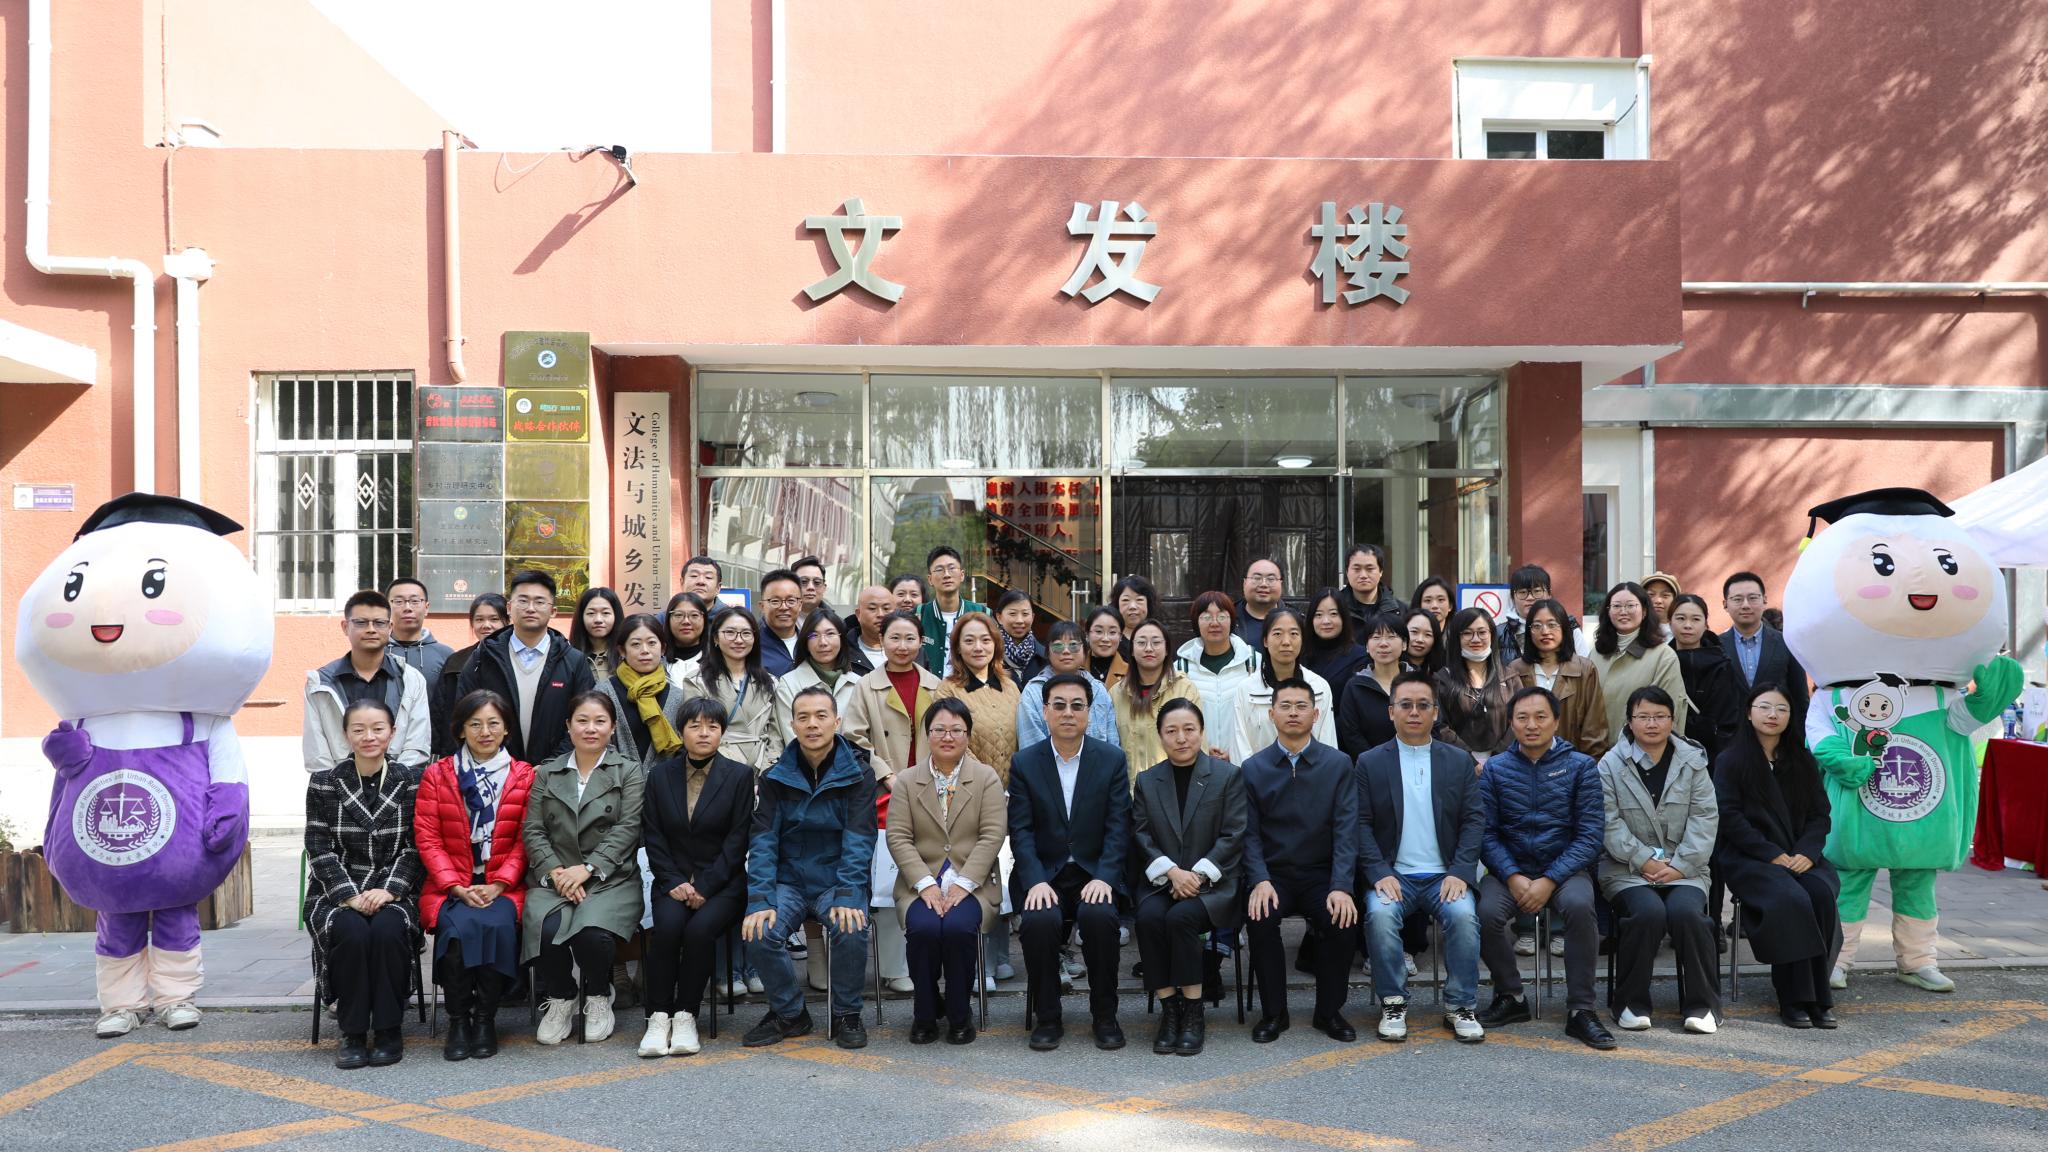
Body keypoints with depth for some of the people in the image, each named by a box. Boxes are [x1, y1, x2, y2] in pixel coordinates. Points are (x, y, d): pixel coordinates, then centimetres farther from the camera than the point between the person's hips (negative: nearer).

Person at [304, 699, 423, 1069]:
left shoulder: (409, 782, 3)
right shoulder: (324, 782, 2)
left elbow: (413, 847, 1)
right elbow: (320, 849, -2)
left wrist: (388, 890, -15)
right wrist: (351, 896, -15)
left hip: (392, 890, 0)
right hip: (336, 890, 0)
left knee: (388, 929, -32)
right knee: (351, 932, -32)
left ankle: (388, 1029, -15)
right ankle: (353, 1033, -15)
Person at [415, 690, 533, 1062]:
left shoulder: (524, 776, 9)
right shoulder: (437, 774, 10)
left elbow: (524, 842, 4)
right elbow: (427, 838, 2)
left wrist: (498, 885, -11)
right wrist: (457, 887, -10)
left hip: (503, 885, 0)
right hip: (451, 885, 0)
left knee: (497, 924, -32)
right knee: (459, 927, -31)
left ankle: (485, 1017, -14)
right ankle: (457, 1019, -14)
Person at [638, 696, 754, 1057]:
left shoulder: (739, 775, 2)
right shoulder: (660, 775, 9)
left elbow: (737, 841, -3)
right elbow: (654, 838, 5)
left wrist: (703, 887, -13)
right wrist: (674, 883, -9)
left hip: (721, 883, -1)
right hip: (673, 881, 2)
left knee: (701, 928, -30)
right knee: (667, 925, -29)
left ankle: (686, 1016, -16)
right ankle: (659, 1017, -19)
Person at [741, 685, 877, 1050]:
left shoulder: (857, 773, -3)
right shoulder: (776, 776, 2)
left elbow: (858, 841, -12)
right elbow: (763, 841, -5)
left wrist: (847, 896, -26)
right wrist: (759, 900, -19)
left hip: (838, 880, -2)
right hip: (789, 880, 2)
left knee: (851, 930, -31)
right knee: (759, 934, -25)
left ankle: (847, 1015, -4)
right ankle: (789, 1014, 1)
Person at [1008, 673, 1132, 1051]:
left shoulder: (1112, 759, 4)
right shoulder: (1024, 762, 4)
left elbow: (1118, 826, -2)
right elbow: (1021, 831, -2)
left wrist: (1103, 878, -16)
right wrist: (1036, 882, -17)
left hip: (1094, 873, 0)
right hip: (1043, 874, 0)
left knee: (1099, 916, -31)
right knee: (1040, 921, -30)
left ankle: (1105, 1016, -10)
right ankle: (1048, 1017, -9)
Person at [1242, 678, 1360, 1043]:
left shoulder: (1339, 764, 2)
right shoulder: (1253, 768, 4)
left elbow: (1345, 831, -6)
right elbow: (1250, 833, 0)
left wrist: (1341, 887, -18)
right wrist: (1259, 881, -17)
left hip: (1321, 875, 0)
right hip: (1272, 874, 0)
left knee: (1342, 921, -26)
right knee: (1260, 921, -28)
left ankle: (1329, 1011, -2)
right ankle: (1273, 1012, -6)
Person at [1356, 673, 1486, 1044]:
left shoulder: (1459, 761, 11)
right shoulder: (1369, 763, 7)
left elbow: (1474, 819, 5)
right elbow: (1362, 824, 1)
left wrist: (1460, 873, -9)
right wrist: (1380, 874, -14)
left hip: (1445, 875, 1)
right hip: (1392, 874, -1)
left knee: (1464, 915, -29)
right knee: (1380, 914, -31)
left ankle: (1460, 1007, -13)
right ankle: (1392, 1004, -14)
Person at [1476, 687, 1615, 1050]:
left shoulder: (1581, 766, 2)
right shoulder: (1494, 769, 6)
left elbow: (1590, 835, -5)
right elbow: (1486, 833, 0)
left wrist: (1549, 881, -15)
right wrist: (1513, 877, -17)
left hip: (1564, 867, -1)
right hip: (1510, 869, 1)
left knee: (1579, 906, -34)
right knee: (1487, 912, -29)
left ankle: (1580, 1010, -19)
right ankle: (1510, 997, -3)